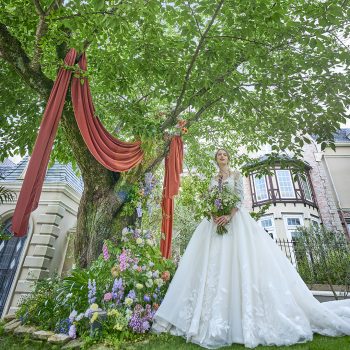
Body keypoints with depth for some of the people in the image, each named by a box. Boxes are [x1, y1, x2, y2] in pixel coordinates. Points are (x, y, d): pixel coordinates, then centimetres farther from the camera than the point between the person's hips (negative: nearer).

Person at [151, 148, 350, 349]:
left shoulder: (236, 175, 12)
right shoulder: (214, 179, 20)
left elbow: (240, 197, -2)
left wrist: (229, 215, -19)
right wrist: (214, 215, -11)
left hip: (235, 218, -3)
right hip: (216, 220, 3)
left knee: (240, 259, -13)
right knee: (213, 262, -6)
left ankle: (249, 315, -5)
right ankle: (216, 319, -1)